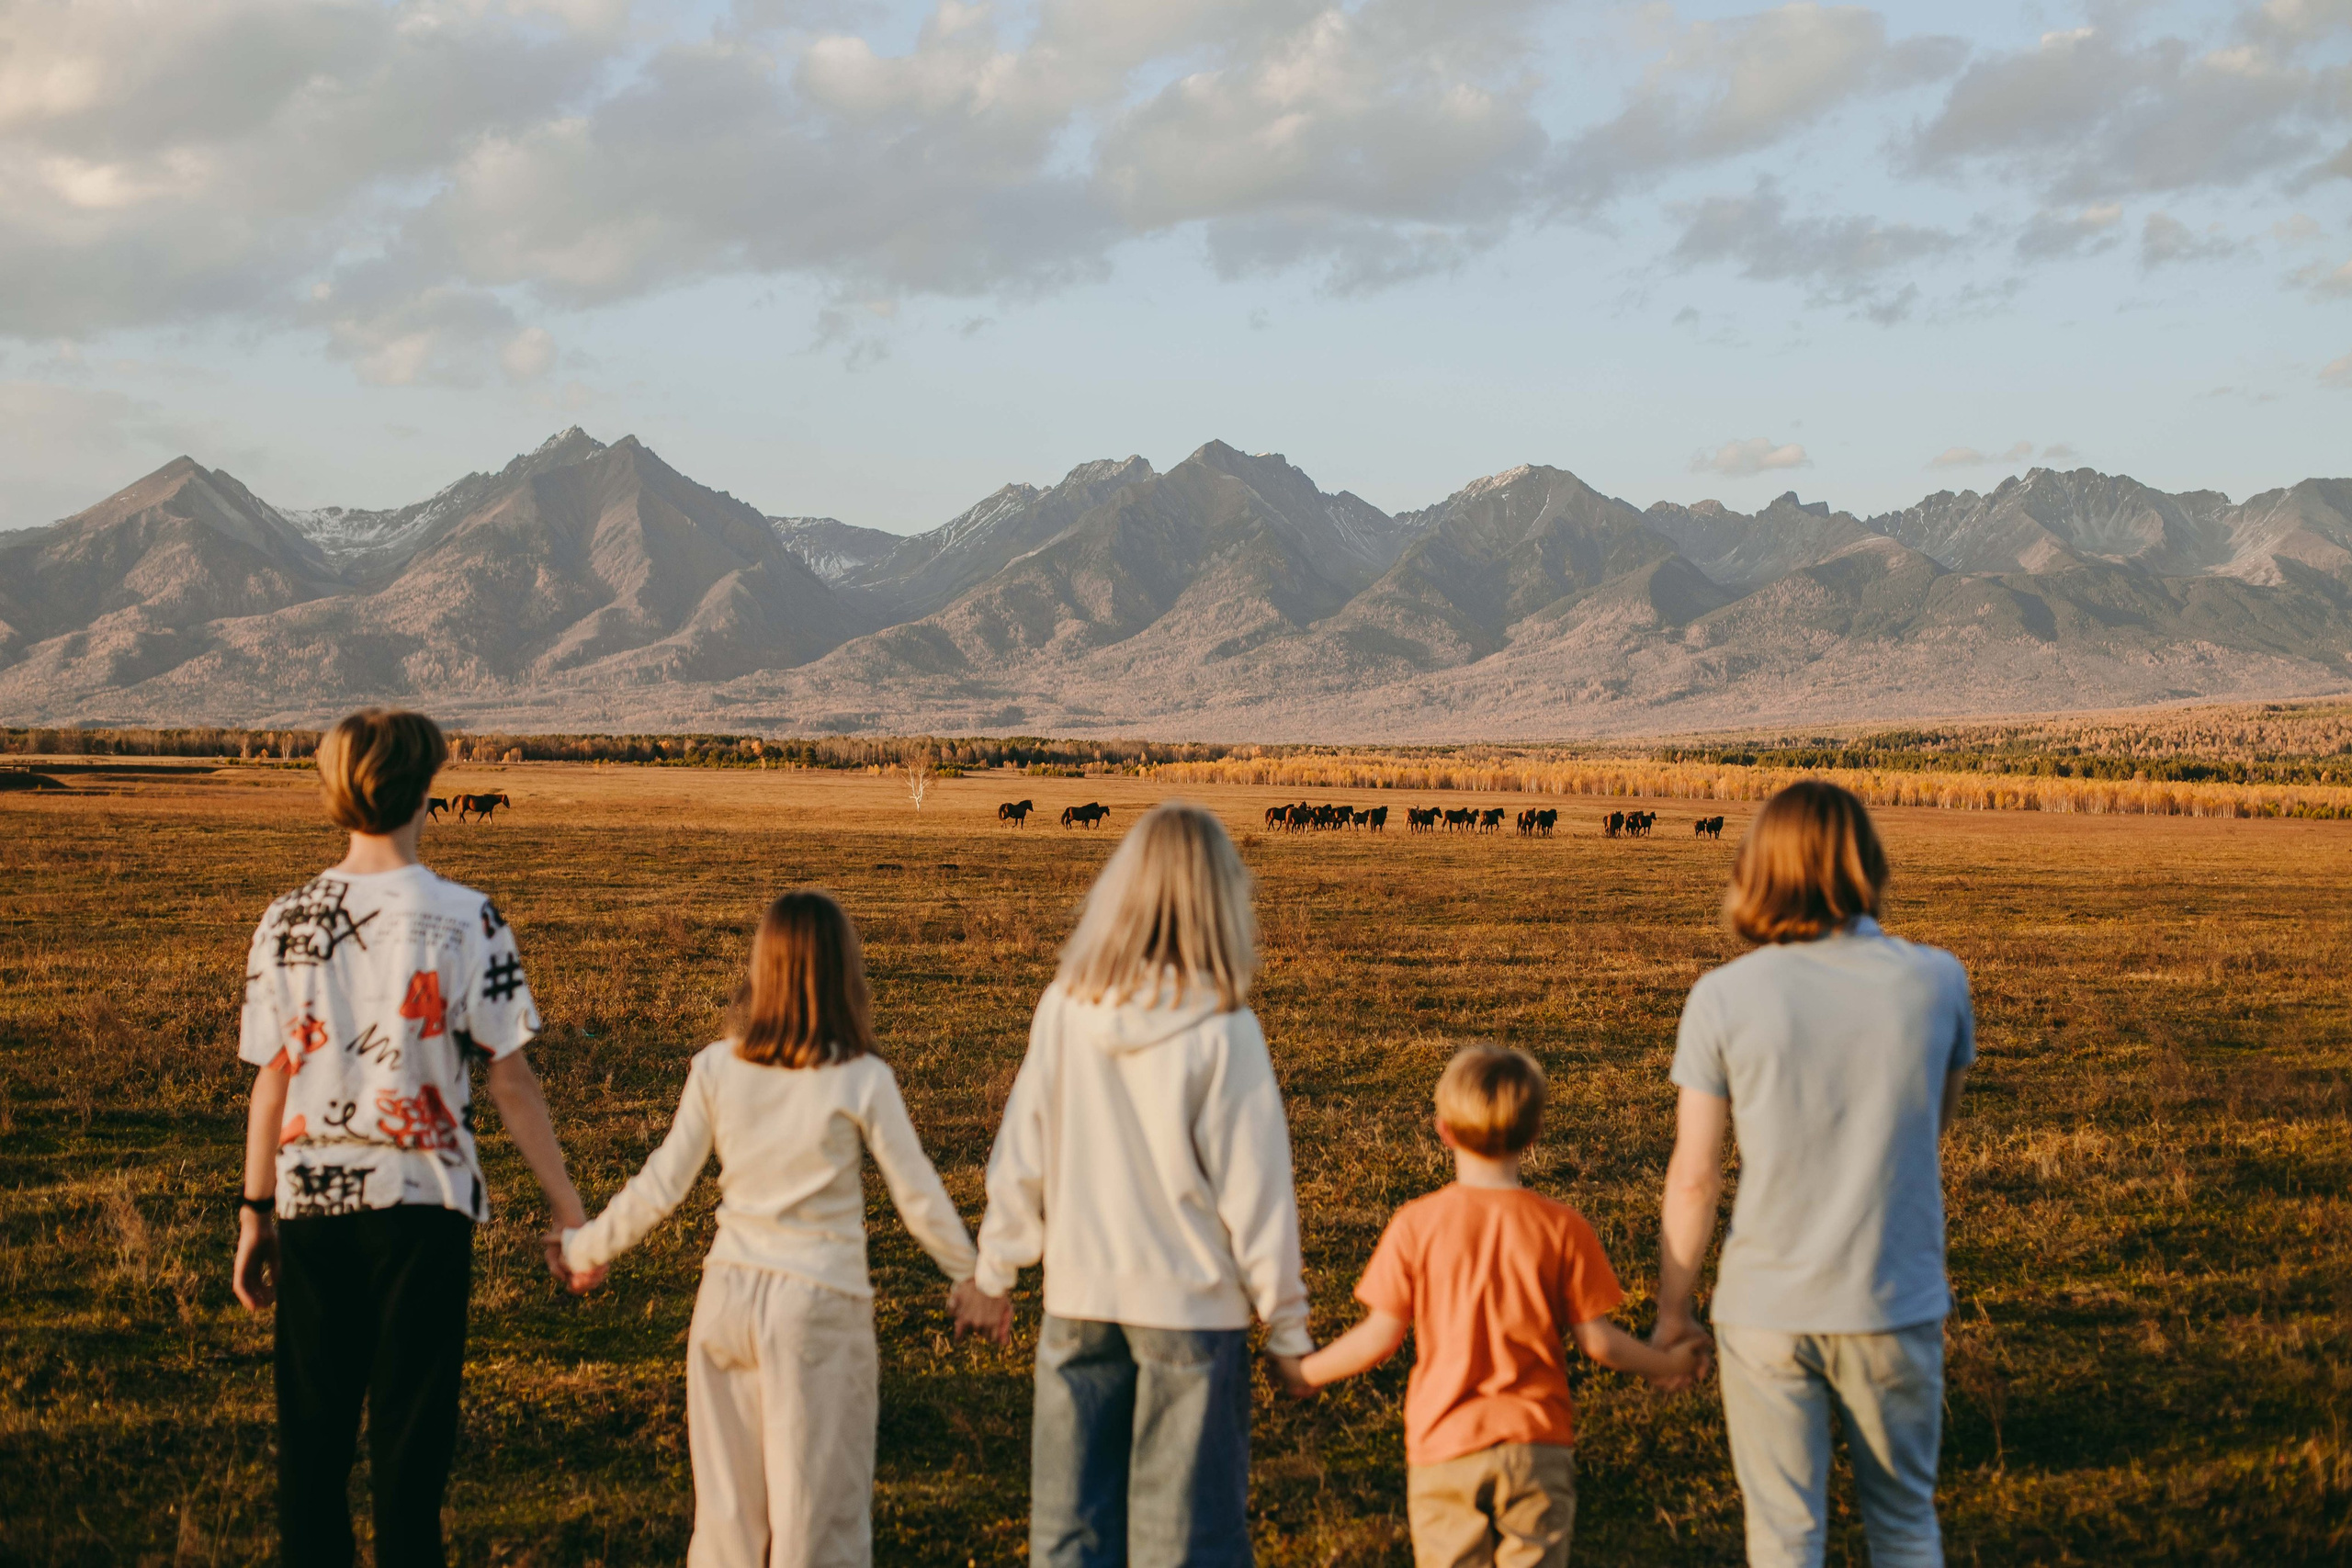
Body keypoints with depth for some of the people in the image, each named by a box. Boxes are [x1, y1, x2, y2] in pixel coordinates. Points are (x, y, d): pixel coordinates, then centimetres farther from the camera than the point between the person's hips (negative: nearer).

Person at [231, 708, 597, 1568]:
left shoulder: (287, 921, 0)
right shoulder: (466, 920, -9)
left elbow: (271, 1082, 2)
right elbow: (511, 1084, -8)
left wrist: (255, 1213, 12)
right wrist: (568, 1209, 0)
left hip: (312, 1202, 3)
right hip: (422, 1200, -3)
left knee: (312, 1430, 12)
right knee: (409, 1431, 6)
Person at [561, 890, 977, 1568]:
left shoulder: (716, 1068, -3)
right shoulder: (861, 1080, -11)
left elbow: (659, 1187, 1)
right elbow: (918, 1198, -5)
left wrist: (585, 1248, 18)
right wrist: (977, 1278, 10)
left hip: (729, 1291, 3)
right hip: (819, 1304, -3)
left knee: (726, 1493, 14)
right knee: (817, 1495, 7)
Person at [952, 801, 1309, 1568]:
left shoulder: (1064, 1009, -5)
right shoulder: (1222, 1032, -15)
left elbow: (1019, 1159, 3)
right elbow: (1255, 1195, -11)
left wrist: (994, 1272, 17)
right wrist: (1287, 1330, 0)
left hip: (1079, 1301, 3)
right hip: (1191, 1304, -3)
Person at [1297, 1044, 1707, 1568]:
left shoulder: (1416, 1225, -8)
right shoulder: (1562, 1227, -6)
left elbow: (1381, 1337, -6)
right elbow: (1596, 1339, -2)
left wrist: (1304, 1373, 9)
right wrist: (1663, 1364, 16)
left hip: (1445, 1447, 0)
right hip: (1537, 1445, 0)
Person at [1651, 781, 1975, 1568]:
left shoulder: (1724, 997, -11)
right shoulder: (1937, 981, -6)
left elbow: (1693, 1176, -7)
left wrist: (1672, 1310, 6)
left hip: (1765, 1310, -1)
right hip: (1894, 1304, 1)